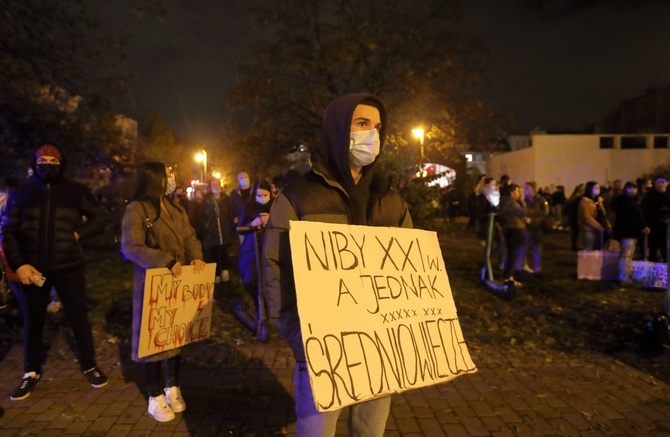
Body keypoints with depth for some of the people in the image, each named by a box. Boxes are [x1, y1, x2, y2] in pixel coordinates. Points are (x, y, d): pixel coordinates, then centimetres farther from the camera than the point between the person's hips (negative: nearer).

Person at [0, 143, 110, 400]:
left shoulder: (76, 191, 2)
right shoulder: (21, 192, 4)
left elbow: (101, 216, 8)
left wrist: (80, 233, -8)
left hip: (68, 267, -1)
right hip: (31, 268, 1)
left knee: (78, 317, 7)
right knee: (32, 321, 13)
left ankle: (89, 366, 24)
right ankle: (31, 373, 31)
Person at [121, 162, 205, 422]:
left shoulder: (175, 208, 12)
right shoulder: (136, 209, -12)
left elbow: (189, 237, 9)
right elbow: (131, 248, -21)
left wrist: (196, 256, -12)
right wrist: (166, 262, -28)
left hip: (179, 282, 7)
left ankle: (173, 388, 30)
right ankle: (155, 398, 19)